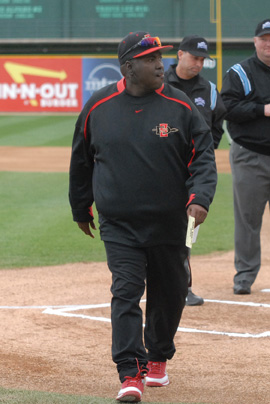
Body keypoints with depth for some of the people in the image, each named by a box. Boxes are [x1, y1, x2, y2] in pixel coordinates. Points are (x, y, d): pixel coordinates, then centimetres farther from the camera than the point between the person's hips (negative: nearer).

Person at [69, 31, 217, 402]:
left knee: (169, 294, 12)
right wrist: (81, 209, 19)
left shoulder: (180, 107, -3)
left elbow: (203, 157, -3)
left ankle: (158, 358, 36)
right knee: (126, 293, -12)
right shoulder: (98, 107, -1)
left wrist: (199, 197, -21)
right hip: (119, 225, -1)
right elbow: (81, 161, 13)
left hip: (169, 225, 1)